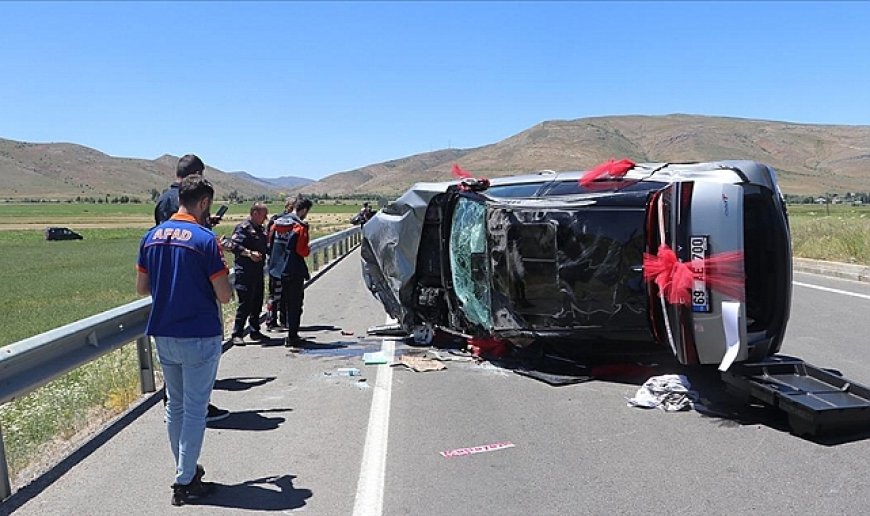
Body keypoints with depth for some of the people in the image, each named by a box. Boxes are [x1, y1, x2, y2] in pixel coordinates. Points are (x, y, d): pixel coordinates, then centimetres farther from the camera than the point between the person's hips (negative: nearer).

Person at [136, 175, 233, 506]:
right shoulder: (206, 239, -16)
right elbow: (224, 296, -15)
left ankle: (186, 469, 32)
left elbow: (142, 288, 9)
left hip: (163, 336, 6)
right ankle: (184, 483, 10)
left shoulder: (152, 237, 3)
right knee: (195, 410, 4)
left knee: (175, 405, 19)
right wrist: (224, 282, 5)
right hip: (200, 338, -6)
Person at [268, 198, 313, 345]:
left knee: (286, 302, 19)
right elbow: (302, 251, -19)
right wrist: (309, 249, 1)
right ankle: (292, 337, 4)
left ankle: (291, 333, 27)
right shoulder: (300, 226, -15)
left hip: (278, 268, 7)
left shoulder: (277, 223, 7)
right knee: (295, 304, 2)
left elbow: (270, 244, 11)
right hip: (294, 271, -7)